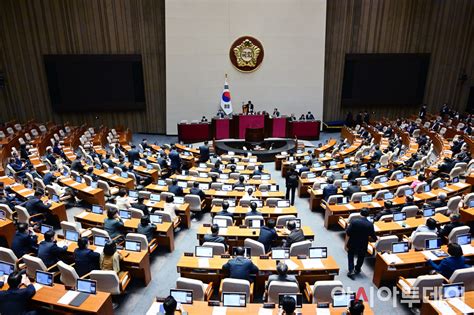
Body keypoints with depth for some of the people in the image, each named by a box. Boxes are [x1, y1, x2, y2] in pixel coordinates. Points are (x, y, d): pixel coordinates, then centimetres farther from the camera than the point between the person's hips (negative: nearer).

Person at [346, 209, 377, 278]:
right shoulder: (370, 224, -16)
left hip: (352, 243, -1)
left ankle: (351, 270, 7)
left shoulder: (354, 221, -19)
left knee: (350, 256, 20)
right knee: (361, 257, 25)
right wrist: (376, 238, 17)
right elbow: (373, 236, -8)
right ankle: (357, 269, 40)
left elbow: (347, 233, -17)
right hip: (363, 244, 1)